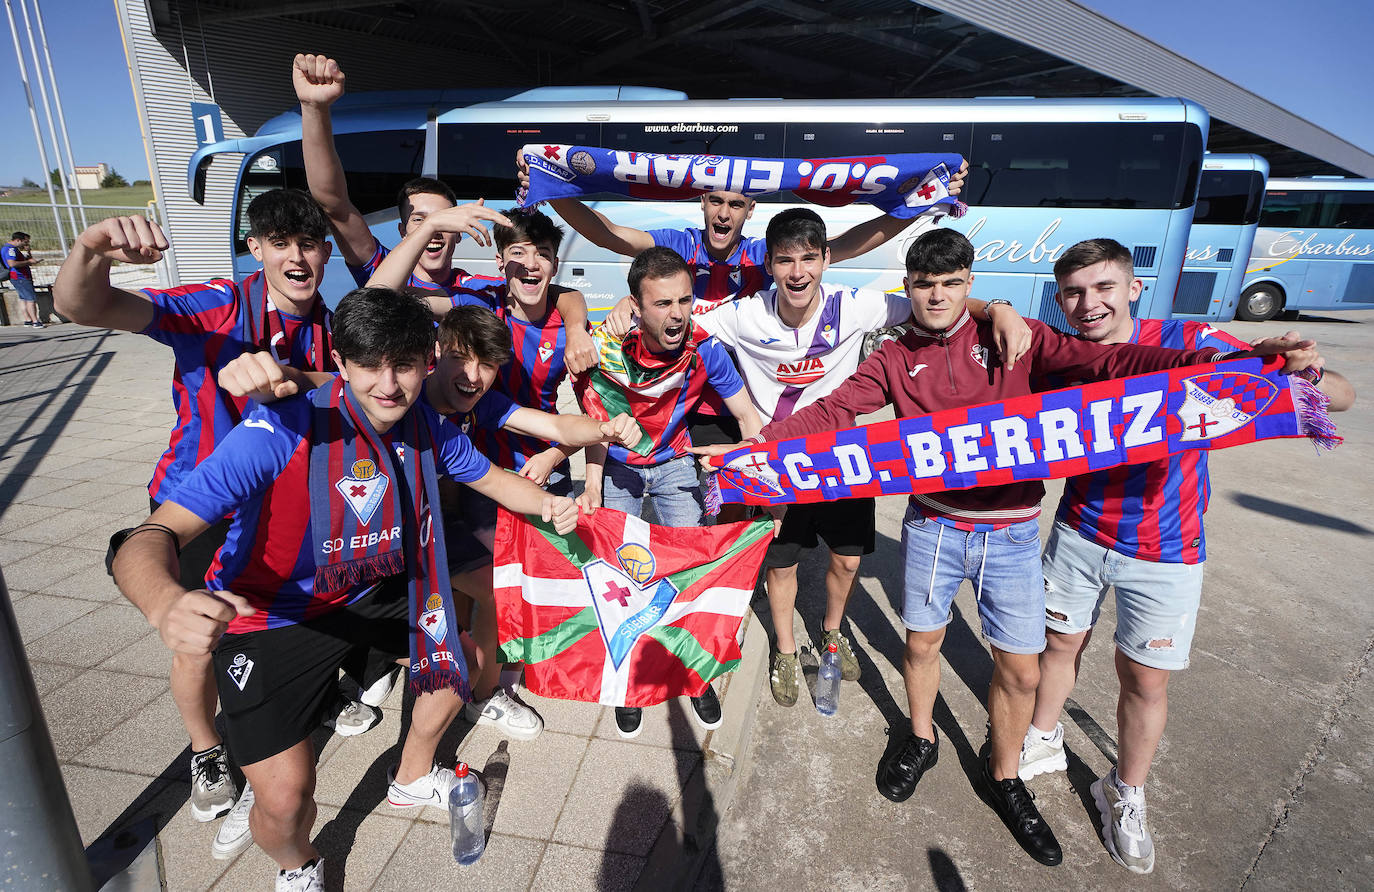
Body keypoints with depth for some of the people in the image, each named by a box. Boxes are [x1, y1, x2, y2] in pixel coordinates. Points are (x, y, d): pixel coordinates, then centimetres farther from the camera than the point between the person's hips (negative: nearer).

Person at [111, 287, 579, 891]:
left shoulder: (426, 426, -13)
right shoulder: (282, 430, -31)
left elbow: (488, 476, 5)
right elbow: (148, 540, -33)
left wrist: (546, 503, -15)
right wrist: (167, 604, -56)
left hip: (372, 593, 6)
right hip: (270, 616, -5)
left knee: (459, 655, 13)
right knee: (286, 798, -13)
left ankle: (413, 777, 43)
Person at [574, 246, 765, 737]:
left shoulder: (704, 349, -24)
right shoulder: (605, 347, -26)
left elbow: (749, 418, -14)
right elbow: (598, 421, -12)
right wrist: (592, 485, -20)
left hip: (674, 465, 0)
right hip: (617, 468, 0)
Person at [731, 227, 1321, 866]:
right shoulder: (894, 360, 0)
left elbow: (1105, 363, -9)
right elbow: (831, 412, -6)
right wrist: (761, 441, -19)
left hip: (1010, 532, 0)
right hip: (932, 525, 1)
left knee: (1021, 669, 9)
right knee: (921, 643, 17)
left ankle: (1004, 778, 36)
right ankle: (921, 741, 46)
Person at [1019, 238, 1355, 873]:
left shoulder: (1188, 343, -19)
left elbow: (1341, 397, -17)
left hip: (1161, 553, -2)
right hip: (1079, 534, 2)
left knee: (1145, 678, 8)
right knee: (1060, 641, 16)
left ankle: (1125, 795, 33)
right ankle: (1042, 743, 42)